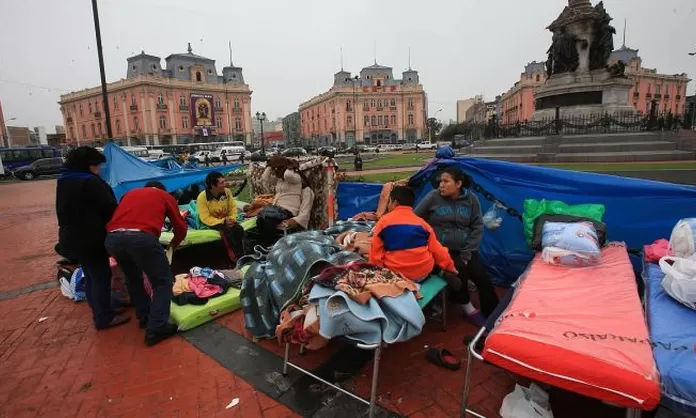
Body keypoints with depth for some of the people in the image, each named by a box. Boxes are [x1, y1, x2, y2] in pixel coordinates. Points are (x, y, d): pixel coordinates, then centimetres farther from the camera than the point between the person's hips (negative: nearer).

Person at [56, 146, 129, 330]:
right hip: (91, 239, -10)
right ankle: (104, 318, 7)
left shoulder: (64, 181, 10)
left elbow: (64, 210, 19)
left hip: (72, 237, 10)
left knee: (91, 276, 20)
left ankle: (99, 312, 32)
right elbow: (110, 208, -18)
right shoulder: (90, 182, -21)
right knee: (101, 276, 0)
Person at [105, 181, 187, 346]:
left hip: (112, 238, 5)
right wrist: (174, 244, 43)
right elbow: (181, 227, 23)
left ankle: (145, 317, 36)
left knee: (133, 279, 28)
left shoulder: (130, 193, 34)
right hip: (141, 238, -5)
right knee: (163, 282, 10)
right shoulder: (165, 196, 23)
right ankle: (156, 329, 4)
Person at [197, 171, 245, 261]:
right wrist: (223, 221, -28)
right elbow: (205, 218, -22)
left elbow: (233, 207, 1)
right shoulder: (202, 197, -22)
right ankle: (237, 256, -17)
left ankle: (241, 255, -14)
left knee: (239, 229, -24)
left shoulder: (227, 191, -9)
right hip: (212, 221, -4)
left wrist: (232, 218, -18)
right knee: (228, 231, -31)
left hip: (226, 219, 4)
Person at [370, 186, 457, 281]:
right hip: (423, 273, 3)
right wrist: (449, 266, 20)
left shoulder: (384, 221, 0)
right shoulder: (422, 222, 6)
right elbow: (436, 248, 9)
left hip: (395, 273, -2)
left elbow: (376, 248, 0)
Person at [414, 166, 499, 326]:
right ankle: (468, 309, 0)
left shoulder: (471, 199, 0)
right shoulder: (433, 197, -8)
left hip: (464, 249, 3)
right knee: (459, 270, -25)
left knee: (482, 277, -13)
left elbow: (477, 228, 2)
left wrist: (466, 254, -6)